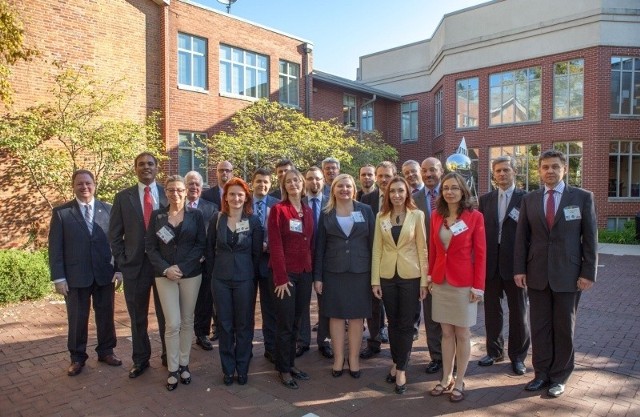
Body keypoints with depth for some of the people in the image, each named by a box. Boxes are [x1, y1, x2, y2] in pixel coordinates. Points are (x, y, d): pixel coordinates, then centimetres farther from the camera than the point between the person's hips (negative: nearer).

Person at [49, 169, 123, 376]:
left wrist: (119, 269, -2)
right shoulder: (61, 212, -1)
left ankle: (106, 351, 30)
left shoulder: (108, 210, 2)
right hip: (75, 275, -1)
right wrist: (58, 277, -7)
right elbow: (55, 247, -2)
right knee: (77, 319, 10)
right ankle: (77, 357, 28)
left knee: (106, 315, 12)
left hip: (105, 273, 1)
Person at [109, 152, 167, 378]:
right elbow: (115, 235, 4)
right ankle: (140, 359, 30)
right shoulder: (123, 197, 3)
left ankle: (169, 356, 28)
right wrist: (122, 262, -2)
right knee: (138, 317, 13)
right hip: (135, 265, 1)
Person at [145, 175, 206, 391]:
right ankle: (172, 369, 12)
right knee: (173, 323, -3)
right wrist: (165, 269, -13)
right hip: (164, 275, 0)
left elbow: (201, 245, -3)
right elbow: (150, 246, 1)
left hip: (191, 274, 0)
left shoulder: (196, 215, 1)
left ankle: (184, 365, 23)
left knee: (187, 321, 8)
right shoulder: (157, 216, 4)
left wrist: (182, 268, -13)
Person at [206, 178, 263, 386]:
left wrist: (250, 273, 1)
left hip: (245, 279, -1)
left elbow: (257, 252, 0)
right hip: (221, 279, 2)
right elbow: (210, 248, 9)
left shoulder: (253, 221, -5)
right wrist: (216, 270, 7)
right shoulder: (217, 219, 0)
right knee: (224, 325, 10)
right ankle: (228, 369, 24)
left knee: (244, 325, 8)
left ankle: (242, 369, 24)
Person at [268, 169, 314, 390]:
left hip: (305, 273, 6)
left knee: (296, 322, 15)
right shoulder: (278, 210, -8)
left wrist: (314, 271, 5)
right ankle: (283, 369, 18)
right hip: (286, 273, -5)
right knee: (285, 323, 4)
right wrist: (281, 277, -17)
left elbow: (311, 243, 12)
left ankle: (291, 363, 29)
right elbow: (275, 246, -12)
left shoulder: (308, 211, 10)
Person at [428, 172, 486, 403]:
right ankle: (446, 378, 26)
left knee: (462, 334, 9)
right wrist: (430, 277, 6)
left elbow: (480, 253, -7)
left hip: (464, 283, -3)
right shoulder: (436, 216, 4)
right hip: (441, 281, 4)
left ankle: (459, 382, 23)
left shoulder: (475, 216, -7)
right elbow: (432, 249, 9)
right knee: (446, 333, 13)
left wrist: (478, 285, -10)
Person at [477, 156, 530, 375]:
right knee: (492, 311, 14)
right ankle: (494, 351, 31)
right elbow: (480, 231, 5)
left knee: (518, 313, 10)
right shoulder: (485, 199, 7)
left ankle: (518, 356, 26)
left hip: (515, 263, -3)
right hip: (490, 263, 3)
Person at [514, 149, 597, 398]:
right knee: (539, 327, 10)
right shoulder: (529, 200, 5)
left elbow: (590, 238, -2)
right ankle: (542, 373, 24)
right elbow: (521, 237, 5)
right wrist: (519, 269, 0)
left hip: (568, 275, -2)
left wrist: (589, 273, -7)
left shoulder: (583, 197, -1)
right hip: (537, 274, 2)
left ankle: (559, 377, 24)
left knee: (564, 328, 9)